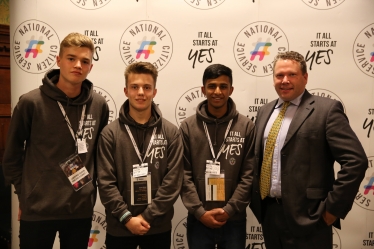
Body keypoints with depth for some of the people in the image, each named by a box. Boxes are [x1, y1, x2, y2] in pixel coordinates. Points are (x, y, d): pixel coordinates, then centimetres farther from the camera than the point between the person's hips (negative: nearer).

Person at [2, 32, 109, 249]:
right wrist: (25, 194, 1)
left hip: (82, 209, 3)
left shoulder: (99, 105, -3)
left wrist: (91, 187, 8)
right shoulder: (31, 103, -10)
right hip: (38, 209, -2)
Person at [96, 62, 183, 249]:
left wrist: (147, 216, -11)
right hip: (119, 227, -1)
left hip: (159, 227, 1)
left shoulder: (171, 133, -2)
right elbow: (105, 182, -6)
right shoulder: (110, 133, -3)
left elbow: (173, 181, -6)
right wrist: (127, 217, -12)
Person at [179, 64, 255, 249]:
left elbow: (249, 175, -3)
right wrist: (200, 211, -10)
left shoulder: (246, 127, -1)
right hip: (198, 220, 0)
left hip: (234, 220, 0)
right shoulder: (188, 127, -1)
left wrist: (229, 209, -10)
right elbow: (184, 175, -4)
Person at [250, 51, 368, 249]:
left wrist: (333, 207, -13)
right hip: (268, 212, 6)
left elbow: (356, 161, -14)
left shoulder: (326, 109, -9)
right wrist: (256, 199, 9)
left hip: (305, 216, -5)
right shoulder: (265, 111, 10)